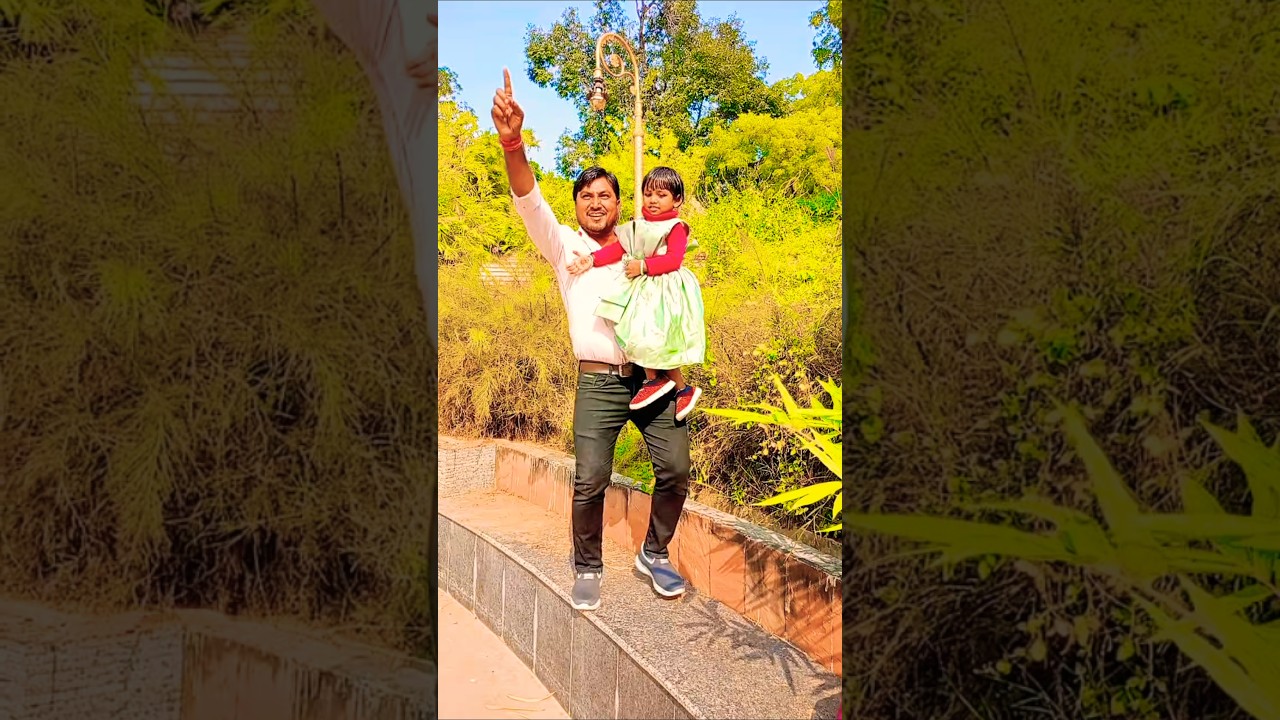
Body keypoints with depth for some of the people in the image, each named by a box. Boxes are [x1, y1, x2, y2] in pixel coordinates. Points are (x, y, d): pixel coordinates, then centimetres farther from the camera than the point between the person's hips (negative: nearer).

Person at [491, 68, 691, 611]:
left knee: (675, 469, -4)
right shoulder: (562, 245, 7)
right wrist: (512, 142, -28)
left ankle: (654, 554, 19)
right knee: (589, 481, -7)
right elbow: (529, 201, -11)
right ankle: (587, 569, 15)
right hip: (598, 382, -2)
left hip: (653, 375, 3)